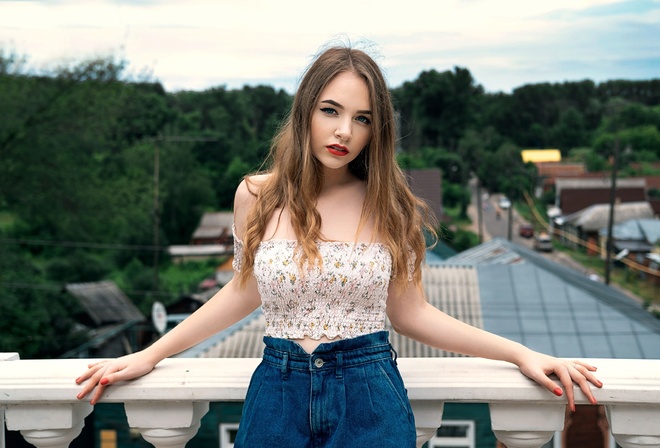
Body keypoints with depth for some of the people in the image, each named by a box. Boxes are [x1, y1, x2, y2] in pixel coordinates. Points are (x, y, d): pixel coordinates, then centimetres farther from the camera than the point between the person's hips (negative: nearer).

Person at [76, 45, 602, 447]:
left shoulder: (390, 206, -2)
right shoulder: (257, 196, 0)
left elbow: (410, 313, 3)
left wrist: (521, 353, -1)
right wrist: (150, 355, 11)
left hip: (370, 394, -1)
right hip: (278, 391, 1)